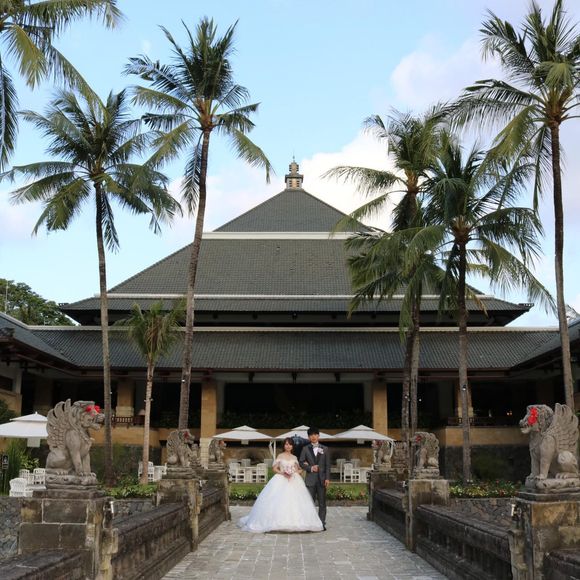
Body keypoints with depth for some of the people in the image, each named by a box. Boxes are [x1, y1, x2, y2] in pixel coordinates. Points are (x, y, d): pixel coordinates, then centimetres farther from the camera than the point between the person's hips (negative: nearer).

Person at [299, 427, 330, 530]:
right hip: (310, 479, 0)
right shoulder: (305, 449, 8)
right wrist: (310, 468, -9)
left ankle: (322, 523, 7)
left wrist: (327, 478, -4)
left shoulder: (325, 449, 8)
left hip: (322, 479, 0)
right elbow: (301, 462, 7)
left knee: (322, 502, 2)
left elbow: (327, 465, 5)